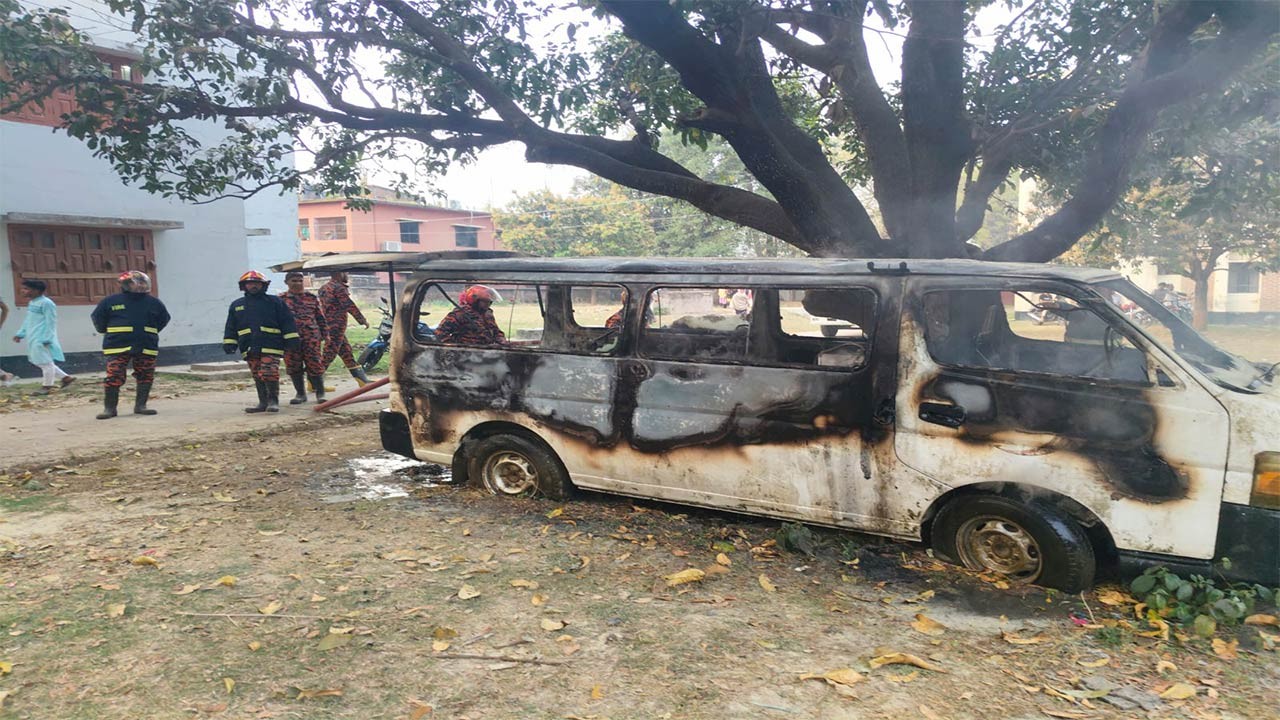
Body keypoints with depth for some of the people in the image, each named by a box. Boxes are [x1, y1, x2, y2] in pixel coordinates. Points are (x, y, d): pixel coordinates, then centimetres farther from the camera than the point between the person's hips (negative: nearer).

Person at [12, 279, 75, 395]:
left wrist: (46, 339, -20)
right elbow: (28, 321, 24)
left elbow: (51, 322, -17)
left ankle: (47, 386, 8)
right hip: (33, 339, 11)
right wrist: (21, 334, 21)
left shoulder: (46, 303, -15)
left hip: (42, 340, -10)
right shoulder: (32, 303, 15)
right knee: (38, 362, 14)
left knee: (45, 362, -1)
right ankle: (65, 377, 19)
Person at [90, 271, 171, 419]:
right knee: (114, 377, -8)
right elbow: (98, 318, 12)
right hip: (117, 347, -2)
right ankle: (109, 408, 2)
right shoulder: (110, 301, 2)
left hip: (146, 347, 2)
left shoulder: (153, 303, 7)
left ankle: (140, 405, 16)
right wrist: (109, 333, 14)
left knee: (146, 377, 3)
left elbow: (164, 318, 17)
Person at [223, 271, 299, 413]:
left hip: (271, 347, -4)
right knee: (258, 377, 7)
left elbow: (287, 322, 2)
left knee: (269, 374, -14)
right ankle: (263, 402, 15)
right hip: (249, 349, 4)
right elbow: (231, 327, 19)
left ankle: (273, 401, -1)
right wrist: (229, 343, 11)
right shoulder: (236, 305, 16)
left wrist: (292, 339, -4)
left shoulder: (275, 302, 5)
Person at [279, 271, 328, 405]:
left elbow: (320, 316, 12)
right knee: (293, 367, 6)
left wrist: (324, 333, 9)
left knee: (315, 365, -3)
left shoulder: (312, 297, 9)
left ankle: (320, 393, 7)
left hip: (311, 337, -1)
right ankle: (300, 394, 18)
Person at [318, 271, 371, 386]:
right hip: (336, 328, -10)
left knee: (347, 353, 10)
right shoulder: (338, 288, -13)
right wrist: (363, 320, -9)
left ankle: (363, 380, 13)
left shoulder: (323, 288, 16)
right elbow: (350, 306, -16)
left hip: (328, 326, 10)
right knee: (328, 355, -5)